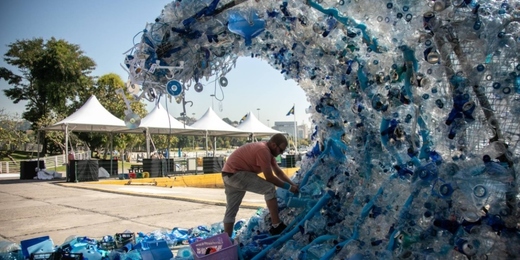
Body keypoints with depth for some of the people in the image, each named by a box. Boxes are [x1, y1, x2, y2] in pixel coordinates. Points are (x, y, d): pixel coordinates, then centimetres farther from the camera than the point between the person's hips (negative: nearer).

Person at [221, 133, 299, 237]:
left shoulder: (267, 150, 11)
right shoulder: (263, 150, -20)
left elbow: (278, 172, 15)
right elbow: (269, 178, -18)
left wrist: (293, 184, 7)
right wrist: (288, 187, -9)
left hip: (229, 174, 11)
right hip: (235, 174, -11)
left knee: (231, 210, 16)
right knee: (269, 188, -16)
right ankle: (276, 226, -14)